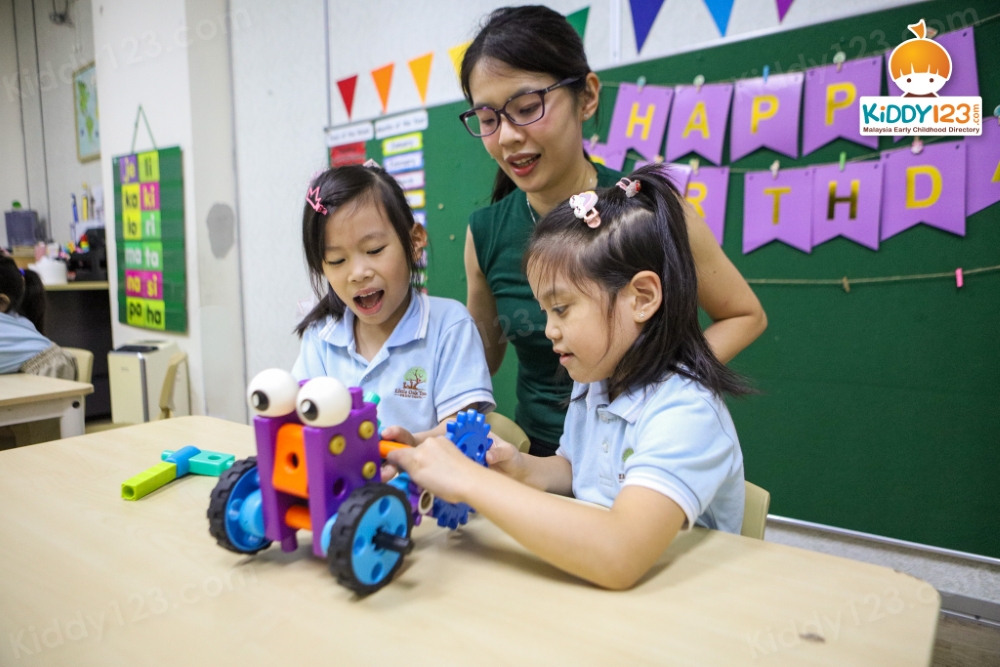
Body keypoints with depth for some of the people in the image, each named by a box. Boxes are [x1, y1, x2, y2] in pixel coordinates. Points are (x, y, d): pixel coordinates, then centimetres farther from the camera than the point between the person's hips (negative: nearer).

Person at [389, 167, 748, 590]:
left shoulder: (685, 412, -21)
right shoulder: (591, 385, 2)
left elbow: (618, 556, -33)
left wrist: (468, 480, -28)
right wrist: (526, 470, -5)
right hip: (588, 590, 6)